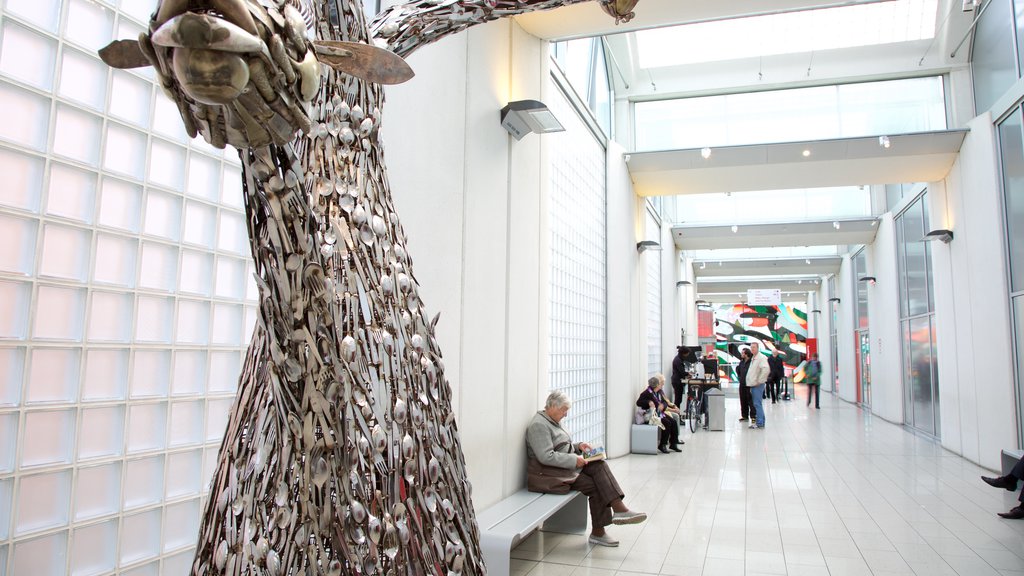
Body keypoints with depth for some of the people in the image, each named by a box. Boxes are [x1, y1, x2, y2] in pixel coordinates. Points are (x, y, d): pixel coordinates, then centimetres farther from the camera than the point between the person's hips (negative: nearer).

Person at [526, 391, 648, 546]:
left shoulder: (552, 421, 16)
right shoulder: (539, 425, -16)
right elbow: (546, 457, -25)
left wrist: (578, 446, 7)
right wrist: (574, 460, -20)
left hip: (568, 466, 9)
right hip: (551, 474, -9)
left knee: (599, 465, -14)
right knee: (596, 486, -17)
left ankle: (619, 509, -21)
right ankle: (597, 532, -10)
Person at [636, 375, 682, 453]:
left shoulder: (659, 392, 11)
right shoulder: (647, 393, -13)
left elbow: (665, 402, 9)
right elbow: (638, 402, -18)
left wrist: (663, 405, -15)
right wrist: (649, 402, -31)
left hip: (660, 413, 8)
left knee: (674, 421, -8)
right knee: (667, 423, -24)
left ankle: (673, 444, -2)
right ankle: (662, 445, -14)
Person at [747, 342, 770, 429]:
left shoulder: (761, 358, -13)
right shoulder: (753, 358, 18)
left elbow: (766, 369, -27)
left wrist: (760, 380, -21)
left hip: (758, 385, -10)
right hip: (753, 384, 10)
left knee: (757, 404, -9)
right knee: (756, 404, 13)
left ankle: (759, 423, -6)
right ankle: (761, 422, 20)